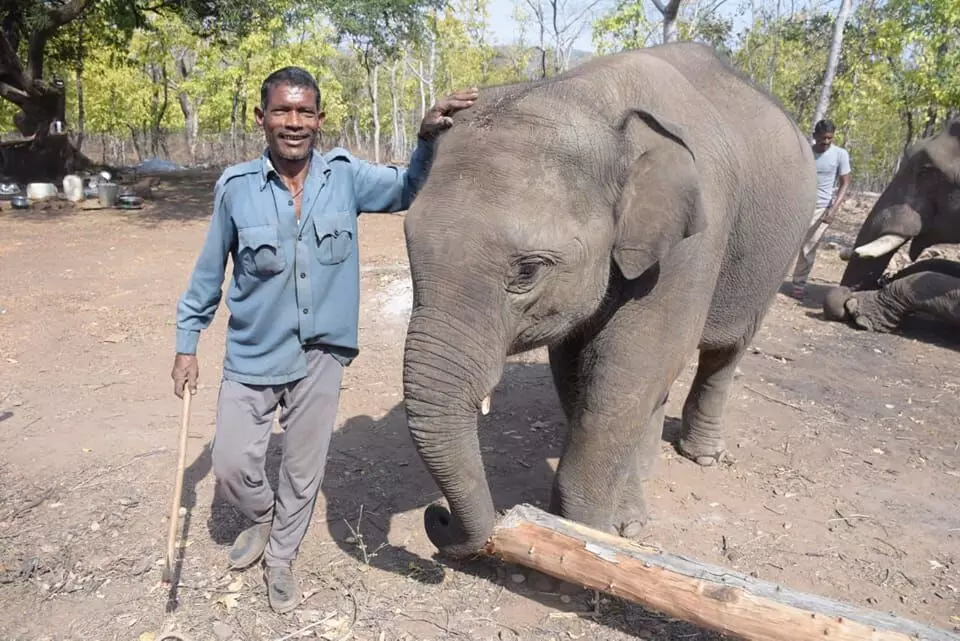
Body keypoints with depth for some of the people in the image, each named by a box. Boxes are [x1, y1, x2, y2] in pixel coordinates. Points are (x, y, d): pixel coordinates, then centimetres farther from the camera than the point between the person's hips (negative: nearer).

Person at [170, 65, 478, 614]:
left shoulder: (345, 176, -6)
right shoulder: (236, 187, -8)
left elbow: (407, 190, -14)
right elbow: (209, 272, 2)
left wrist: (429, 138, -34)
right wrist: (187, 344, 7)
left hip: (319, 354, 1)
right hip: (253, 354, 0)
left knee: (305, 471, 14)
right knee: (233, 465, 8)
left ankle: (280, 557, 41)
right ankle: (262, 518, 44)